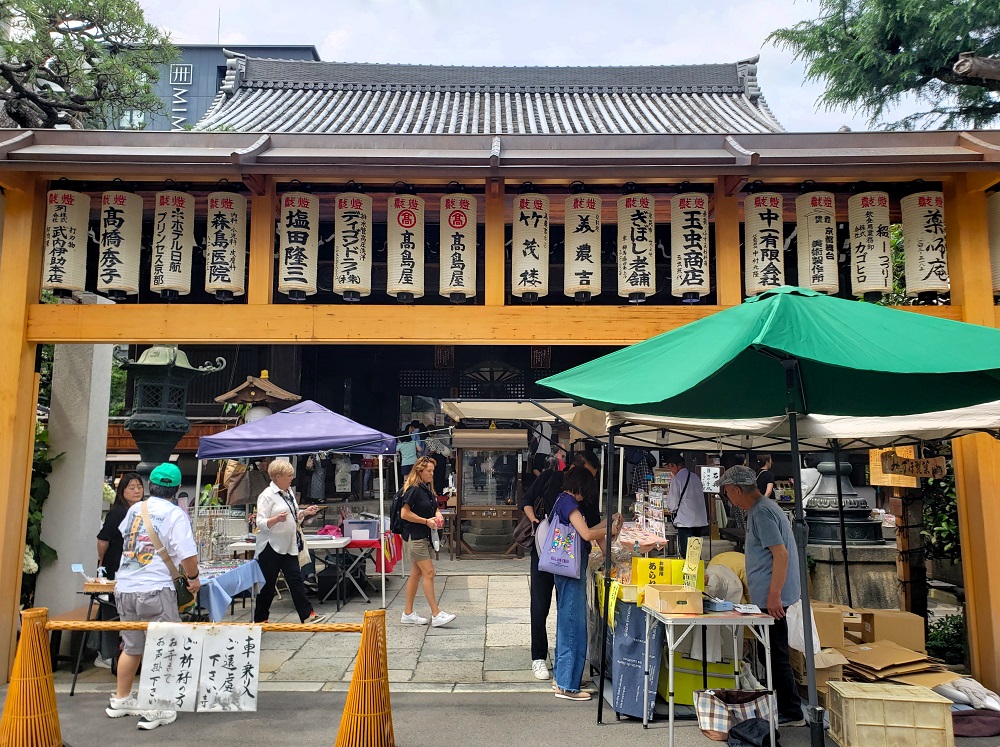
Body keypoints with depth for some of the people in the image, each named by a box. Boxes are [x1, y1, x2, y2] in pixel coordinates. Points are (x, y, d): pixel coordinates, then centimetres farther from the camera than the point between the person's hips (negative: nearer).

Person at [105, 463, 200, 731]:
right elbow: (187, 555, -17)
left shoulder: (134, 509, 9)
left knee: (131, 647, 22)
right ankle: (154, 711, 6)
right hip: (154, 590, -7)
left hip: (124, 588, 7)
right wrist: (193, 578, 2)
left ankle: (120, 700, 35)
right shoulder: (175, 514, -10)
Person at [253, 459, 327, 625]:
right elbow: (261, 523, -18)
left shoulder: (289, 492, 12)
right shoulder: (267, 495, -13)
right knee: (268, 583, 3)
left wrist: (305, 512, 6)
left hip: (288, 546, 7)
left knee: (296, 579, 5)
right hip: (271, 546, -7)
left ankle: (307, 614, 7)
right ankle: (260, 619, 17)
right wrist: (277, 519, -34)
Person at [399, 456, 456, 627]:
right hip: (414, 537, -9)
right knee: (429, 573, -10)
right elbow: (404, 514, -18)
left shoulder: (428, 489, 12)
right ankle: (436, 615, -7)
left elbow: (434, 507, 27)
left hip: (424, 537, 9)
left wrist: (437, 514, 5)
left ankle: (408, 614, 19)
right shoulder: (413, 489, -15)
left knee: (416, 574, 12)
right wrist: (426, 521, -17)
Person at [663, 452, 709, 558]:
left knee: (686, 554, -1)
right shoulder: (695, 477, 9)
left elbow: (673, 504, -9)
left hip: (685, 522, -7)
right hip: (700, 521, 7)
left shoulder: (676, 479, -12)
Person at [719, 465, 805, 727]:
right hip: (767, 596, 10)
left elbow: (781, 554, -23)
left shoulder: (761, 513, -17)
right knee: (772, 653, 17)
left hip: (771, 597, -10)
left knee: (776, 655, -2)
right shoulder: (761, 509, 14)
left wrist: (774, 595, -24)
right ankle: (780, 706, 27)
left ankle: (791, 713, 7)